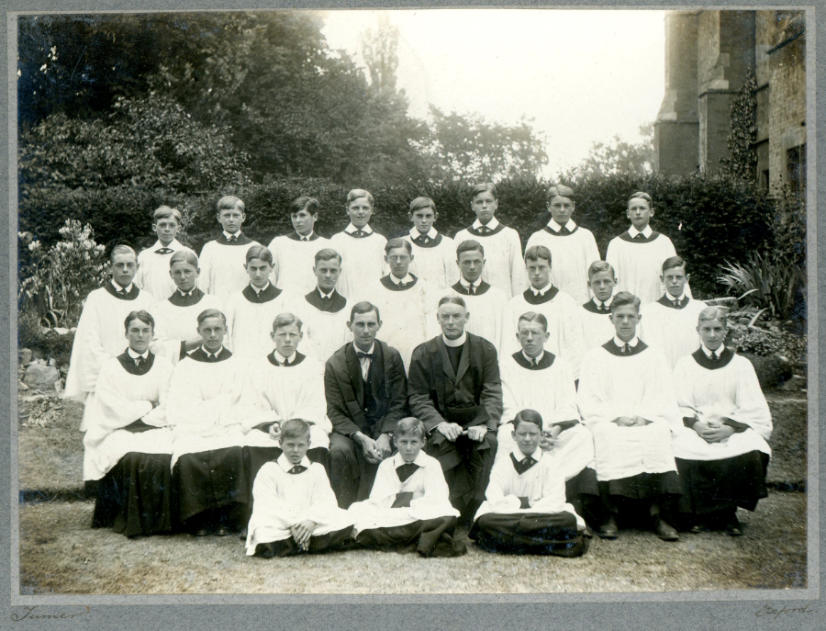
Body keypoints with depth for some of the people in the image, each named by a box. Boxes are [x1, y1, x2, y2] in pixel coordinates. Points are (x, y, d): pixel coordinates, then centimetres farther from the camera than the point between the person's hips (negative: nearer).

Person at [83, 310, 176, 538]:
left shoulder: (164, 367, 13)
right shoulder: (111, 367, 10)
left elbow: (167, 411, 5)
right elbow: (115, 410, 0)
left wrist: (133, 412, -6)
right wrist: (149, 405, -1)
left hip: (156, 432, 1)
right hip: (120, 433, -1)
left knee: (165, 459, -31)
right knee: (133, 460, -34)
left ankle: (160, 520, -14)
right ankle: (132, 521, -18)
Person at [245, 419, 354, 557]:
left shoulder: (317, 470, 16)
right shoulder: (268, 470, 8)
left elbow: (326, 501, 4)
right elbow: (265, 505, -5)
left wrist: (312, 520, -17)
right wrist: (292, 524, -18)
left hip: (310, 525, 2)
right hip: (279, 526, -2)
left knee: (344, 521, -22)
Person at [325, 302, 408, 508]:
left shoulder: (392, 357, 3)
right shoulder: (335, 363, 0)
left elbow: (399, 403, 1)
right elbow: (335, 412, -3)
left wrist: (385, 435, -16)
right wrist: (361, 438, -19)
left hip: (384, 426, 0)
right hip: (350, 429, 0)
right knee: (339, 451, -32)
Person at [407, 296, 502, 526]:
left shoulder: (485, 349, 9)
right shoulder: (423, 353, 8)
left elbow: (493, 394, 2)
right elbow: (417, 397, 2)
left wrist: (484, 424, -18)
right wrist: (440, 424, -17)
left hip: (476, 418, 0)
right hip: (441, 420, 0)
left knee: (488, 442, -31)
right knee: (441, 442, -33)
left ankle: (468, 518, -23)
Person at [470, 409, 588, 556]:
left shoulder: (551, 463, 9)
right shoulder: (503, 463, 9)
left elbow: (555, 500, -5)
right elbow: (494, 498, -5)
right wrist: (522, 503, -16)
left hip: (542, 516, 1)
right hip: (508, 516, -1)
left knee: (568, 519, -29)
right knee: (485, 521, -31)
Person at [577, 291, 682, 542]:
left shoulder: (654, 357, 19)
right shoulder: (595, 357, 16)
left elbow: (663, 399, 9)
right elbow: (589, 402, 5)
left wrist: (643, 417, -10)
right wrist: (617, 417, -10)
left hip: (648, 422, 1)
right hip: (607, 422, -1)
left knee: (658, 437, -33)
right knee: (609, 440, -35)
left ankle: (659, 513, -30)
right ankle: (610, 514, -30)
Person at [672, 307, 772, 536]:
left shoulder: (741, 364, 13)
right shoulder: (685, 365, 14)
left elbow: (753, 409, 3)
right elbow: (680, 407, 4)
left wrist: (730, 428, -16)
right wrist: (696, 424, -17)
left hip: (736, 429, 0)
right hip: (695, 428, 0)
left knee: (752, 453, -34)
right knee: (682, 452, -34)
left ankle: (729, 513, -12)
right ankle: (697, 515, -12)